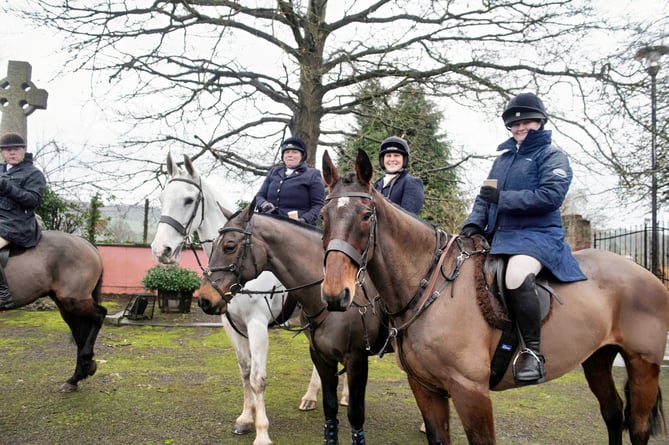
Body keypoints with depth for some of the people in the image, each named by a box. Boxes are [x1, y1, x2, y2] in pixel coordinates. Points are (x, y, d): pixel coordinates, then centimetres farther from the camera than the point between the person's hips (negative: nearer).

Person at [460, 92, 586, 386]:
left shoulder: (552, 156, 1)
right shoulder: (504, 157, 20)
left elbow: (551, 196, -16)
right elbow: (485, 196, 18)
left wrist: (502, 198, -18)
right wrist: (474, 222, -2)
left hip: (537, 234, -8)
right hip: (498, 235, 8)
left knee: (517, 276, -37)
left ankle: (533, 353, -25)